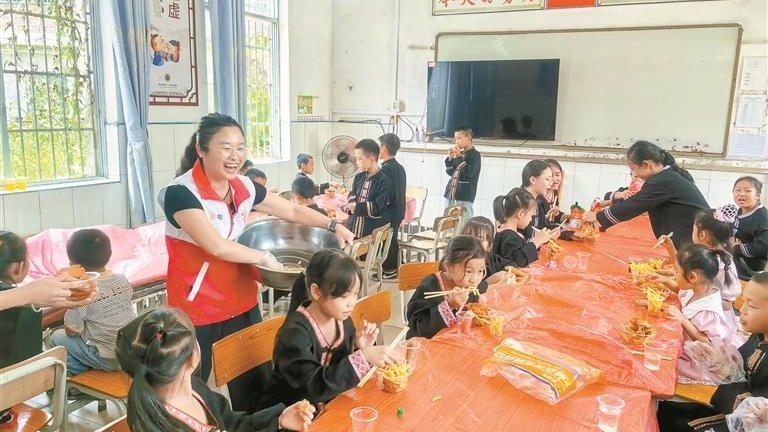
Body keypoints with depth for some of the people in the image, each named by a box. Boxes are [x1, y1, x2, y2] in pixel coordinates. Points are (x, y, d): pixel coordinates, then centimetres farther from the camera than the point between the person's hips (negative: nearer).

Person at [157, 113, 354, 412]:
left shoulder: (244, 187, 1)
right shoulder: (180, 193, -19)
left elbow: (292, 211, 12)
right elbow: (216, 246, -27)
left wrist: (333, 226, 1)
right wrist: (264, 257, -15)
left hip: (242, 303, 6)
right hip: (197, 311, -6)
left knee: (254, 387, 18)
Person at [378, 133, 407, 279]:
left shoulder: (385, 169, -20)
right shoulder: (400, 168, 7)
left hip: (388, 214, -9)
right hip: (398, 212, 9)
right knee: (393, 240, 18)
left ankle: (389, 271, 12)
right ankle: (394, 269, 28)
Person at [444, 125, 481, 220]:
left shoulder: (474, 154, -6)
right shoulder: (459, 153, 13)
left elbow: (468, 173, -17)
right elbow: (450, 172, 14)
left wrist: (459, 157, -16)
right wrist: (450, 157, 1)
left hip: (464, 195, -7)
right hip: (451, 194, 7)